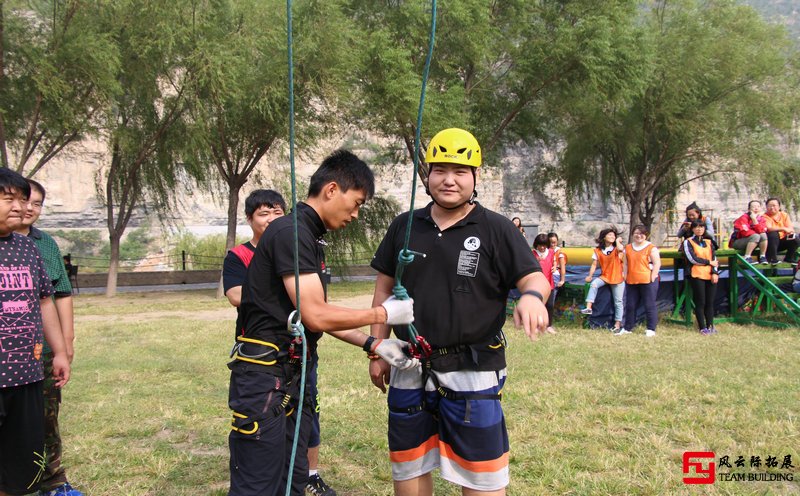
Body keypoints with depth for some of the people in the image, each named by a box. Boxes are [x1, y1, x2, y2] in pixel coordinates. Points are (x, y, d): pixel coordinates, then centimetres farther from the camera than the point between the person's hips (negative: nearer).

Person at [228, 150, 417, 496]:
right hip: (265, 377, -10)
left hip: (294, 375, 10)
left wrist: (374, 345, 8)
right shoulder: (291, 232, -16)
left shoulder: (311, 237, 15)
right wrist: (383, 313, -10)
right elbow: (315, 316, -21)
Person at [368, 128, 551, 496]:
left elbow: (535, 278, -7)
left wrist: (533, 295, -31)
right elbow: (384, 289, 11)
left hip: (472, 372, -4)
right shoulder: (404, 226, 6)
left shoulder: (496, 229, -4)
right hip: (410, 370, 4)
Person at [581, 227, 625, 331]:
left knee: (618, 302, 3)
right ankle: (588, 308, -36)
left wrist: (618, 240, -9)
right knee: (593, 284, -31)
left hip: (617, 278, -1)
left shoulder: (616, 248, -2)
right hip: (604, 276, 1)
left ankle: (617, 324, 11)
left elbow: (621, 249, -28)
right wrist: (590, 276, -10)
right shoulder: (598, 251, 2)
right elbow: (594, 264, 0)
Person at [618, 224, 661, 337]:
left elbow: (657, 264, -8)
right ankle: (627, 328, 20)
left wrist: (652, 278, -12)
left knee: (650, 306, -1)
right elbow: (625, 264, 15)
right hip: (631, 282, 5)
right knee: (630, 306, 11)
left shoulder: (651, 248, -3)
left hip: (647, 281, -5)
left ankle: (651, 329, 6)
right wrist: (625, 277, 6)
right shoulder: (628, 248, 13)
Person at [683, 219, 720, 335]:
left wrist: (715, 273, -6)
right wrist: (709, 262, -2)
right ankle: (702, 328, 1)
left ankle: (710, 326, 9)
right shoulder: (688, 242, 5)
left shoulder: (709, 242, 17)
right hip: (697, 275, -4)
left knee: (710, 302, 3)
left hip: (711, 275, 4)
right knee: (700, 302, -3)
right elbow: (693, 259, -7)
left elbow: (714, 259, 8)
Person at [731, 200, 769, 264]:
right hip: (737, 242, -6)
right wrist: (757, 233, -10)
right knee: (756, 236, -29)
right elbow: (745, 232, -23)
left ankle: (762, 257, -13)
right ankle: (747, 258, -29)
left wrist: (754, 219, -21)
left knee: (763, 235, -19)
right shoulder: (744, 217, -14)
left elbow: (761, 230, -15)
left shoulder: (762, 219, 3)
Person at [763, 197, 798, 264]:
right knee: (773, 234, -33)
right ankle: (772, 259, -29)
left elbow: (790, 227, -5)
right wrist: (783, 229, -38)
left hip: (783, 241, 4)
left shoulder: (784, 215, 6)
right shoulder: (765, 217, -8)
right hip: (770, 243, -4)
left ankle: (789, 259, 0)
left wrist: (790, 231, -30)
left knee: (795, 239, -20)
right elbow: (769, 229, -25)